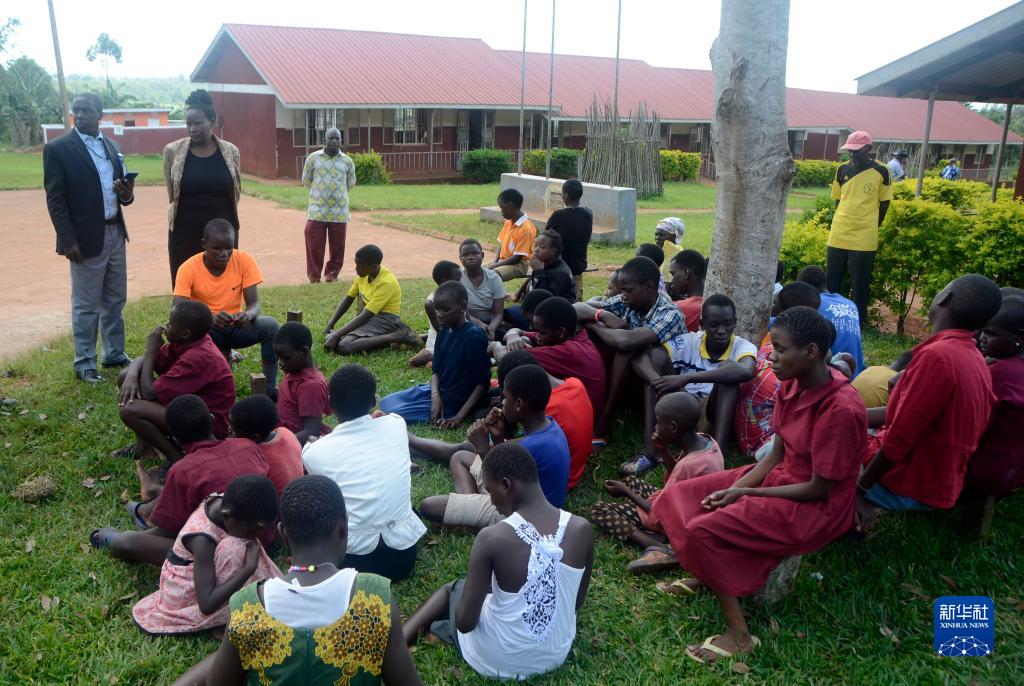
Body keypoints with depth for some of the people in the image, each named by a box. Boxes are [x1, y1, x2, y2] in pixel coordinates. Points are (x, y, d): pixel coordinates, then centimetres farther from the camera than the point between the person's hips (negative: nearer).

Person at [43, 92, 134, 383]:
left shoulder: (112, 147, 11)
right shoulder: (58, 148, -7)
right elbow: (55, 200, -9)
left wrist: (127, 194, -7)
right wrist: (68, 241, -15)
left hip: (115, 233, 6)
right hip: (86, 238, -6)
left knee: (115, 300, 15)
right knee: (86, 305, 2)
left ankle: (115, 354, 28)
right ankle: (84, 363, 13)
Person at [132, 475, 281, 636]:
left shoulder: (223, 503, -15)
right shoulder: (202, 539, -34)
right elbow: (207, 604, -34)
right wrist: (249, 568, -34)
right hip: (185, 598, -8)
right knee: (236, 549, -29)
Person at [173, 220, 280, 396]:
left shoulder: (244, 260, -11)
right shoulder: (188, 268, -16)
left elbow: (254, 304, -12)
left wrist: (248, 315, -38)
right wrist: (210, 318, -44)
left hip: (236, 326, 2)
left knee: (270, 325, -28)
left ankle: (270, 386, -15)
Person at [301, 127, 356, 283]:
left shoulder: (347, 161, 5)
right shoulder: (313, 158, 3)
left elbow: (350, 183, 17)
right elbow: (306, 180, 13)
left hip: (339, 211, 1)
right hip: (317, 211, -1)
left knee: (337, 246, 6)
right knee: (314, 245, -1)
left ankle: (332, 274, 23)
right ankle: (314, 276, 13)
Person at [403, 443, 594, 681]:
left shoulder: (492, 538, -27)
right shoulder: (582, 529, -15)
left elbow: (464, 622, -18)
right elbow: (576, 604, 0)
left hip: (496, 661, -4)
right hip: (557, 655, 4)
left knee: (452, 589, 26)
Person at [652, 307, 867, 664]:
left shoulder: (841, 410, -29)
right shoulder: (793, 384, -4)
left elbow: (818, 489, -22)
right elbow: (776, 455, 3)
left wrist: (746, 494, -17)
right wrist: (734, 488, -10)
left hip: (818, 507, -9)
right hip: (779, 476, 9)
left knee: (705, 530, -22)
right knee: (680, 497, 2)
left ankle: (738, 634, -9)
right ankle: (708, 573, 18)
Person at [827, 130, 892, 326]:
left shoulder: (881, 172, -4)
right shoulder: (843, 170, 4)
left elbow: (884, 203, 5)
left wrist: (872, 227, 7)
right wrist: (844, 223, 11)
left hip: (864, 239, -3)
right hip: (838, 236, 3)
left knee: (860, 285, 4)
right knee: (831, 282, 10)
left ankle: (858, 323, 14)